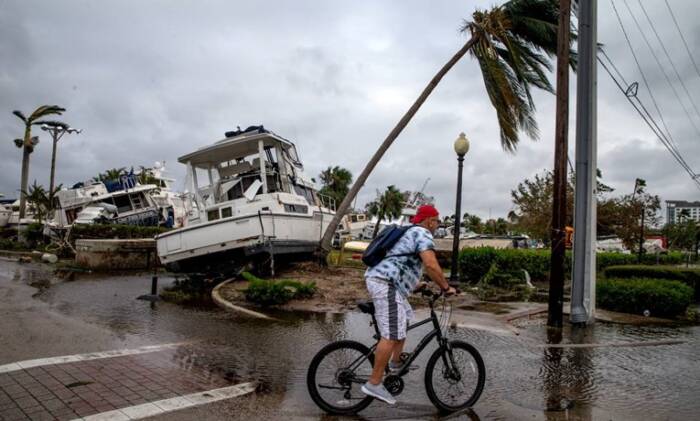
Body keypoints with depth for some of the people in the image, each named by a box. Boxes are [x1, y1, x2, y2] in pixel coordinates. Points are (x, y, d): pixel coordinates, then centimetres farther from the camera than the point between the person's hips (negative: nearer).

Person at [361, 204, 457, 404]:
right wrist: (446, 287, -10)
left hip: (377, 279, 11)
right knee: (392, 335, -12)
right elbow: (431, 264, -21)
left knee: (404, 319, 25)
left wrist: (417, 283, 41)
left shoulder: (408, 233, 26)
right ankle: (374, 384, -10)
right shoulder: (422, 234, -5)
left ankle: (396, 362, 33)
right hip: (386, 284, -11)